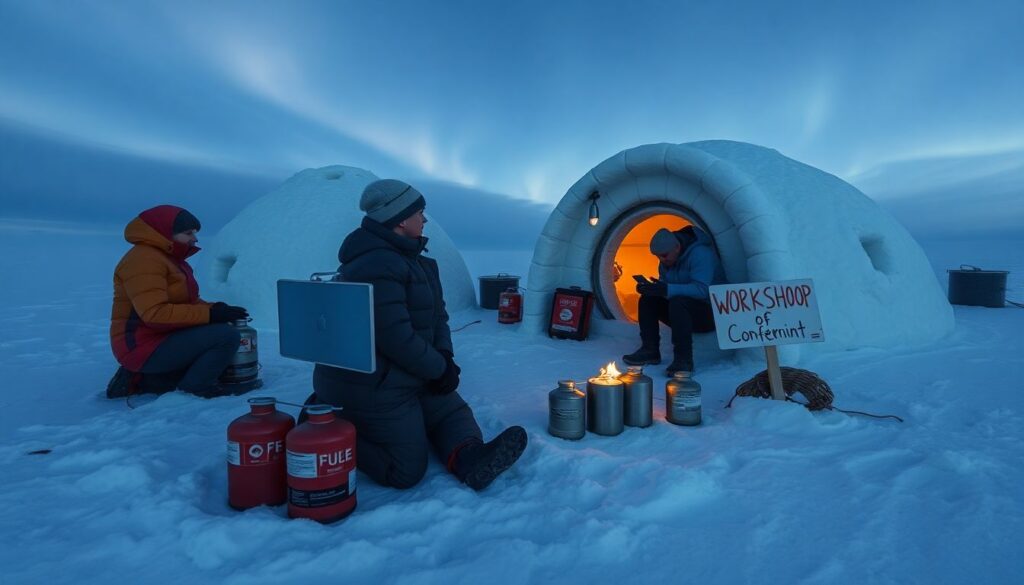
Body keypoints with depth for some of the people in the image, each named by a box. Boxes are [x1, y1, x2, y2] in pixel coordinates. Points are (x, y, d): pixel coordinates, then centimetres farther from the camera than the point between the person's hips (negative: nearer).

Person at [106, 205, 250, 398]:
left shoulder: (169, 258, 17)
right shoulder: (144, 260, -17)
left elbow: (188, 301, 15)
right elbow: (155, 314, -28)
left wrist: (215, 309, -5)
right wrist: (210, 314, -27)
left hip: (163, 340, 11)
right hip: (147, 347, -11)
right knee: (227, 336, -24)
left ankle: (140, 380, 17)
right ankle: (195, 388, -6)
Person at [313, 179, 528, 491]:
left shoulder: (415, 261, 11)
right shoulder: (377, 266, -24)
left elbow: (436, 316, 12)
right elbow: (394, 336, -29)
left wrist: (445, 356, -5)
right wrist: (439, 368, -16)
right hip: (371, 391, -10)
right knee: (406, 472, -4)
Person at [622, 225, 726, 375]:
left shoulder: (700, 254, -21)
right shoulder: (667, 259, 6)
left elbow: (701, 290, -32)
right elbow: (664, 283, 8)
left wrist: (667, 290, -39)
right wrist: (650, 287, -16)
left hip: (710, 312, -8)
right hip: (681, 308, 8)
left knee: (677, 302, -36)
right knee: (648, 300, -7)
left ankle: (684, 360, -31)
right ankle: (650, 350, -5)